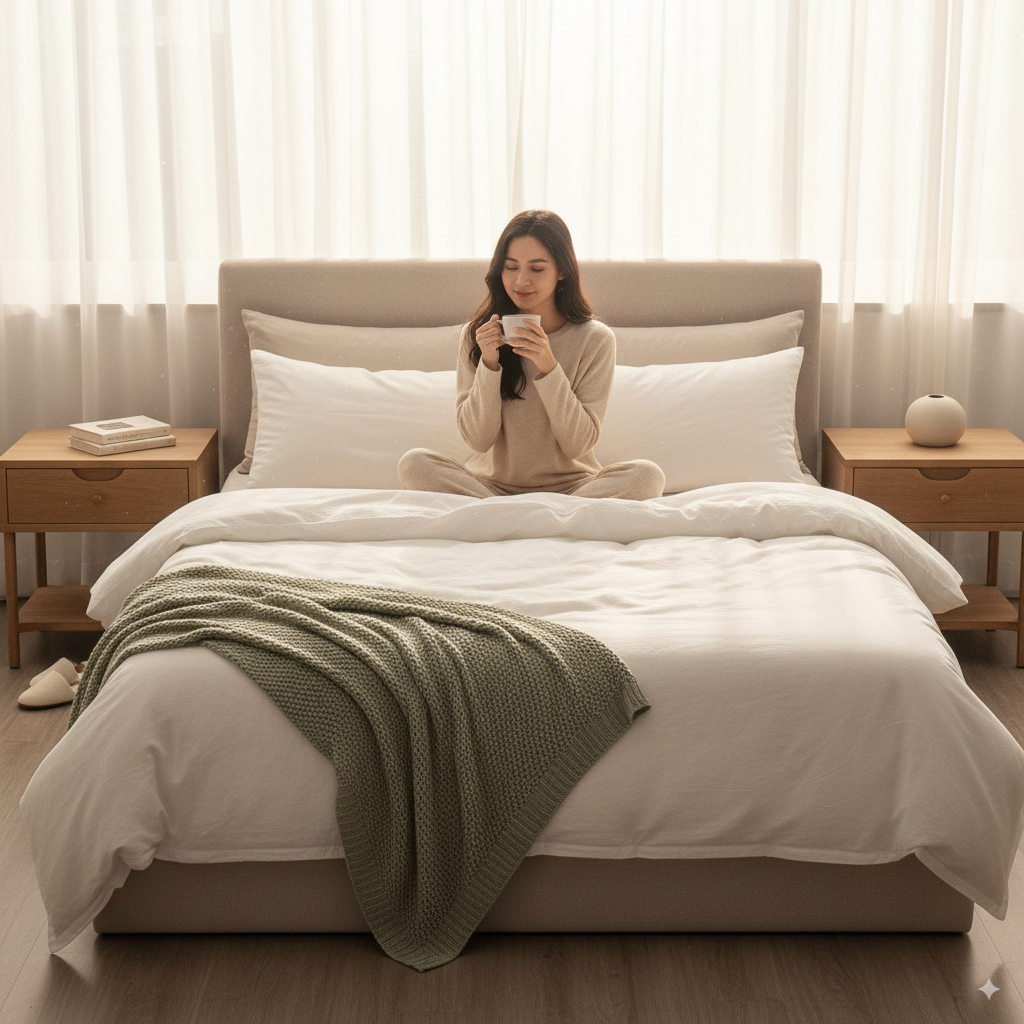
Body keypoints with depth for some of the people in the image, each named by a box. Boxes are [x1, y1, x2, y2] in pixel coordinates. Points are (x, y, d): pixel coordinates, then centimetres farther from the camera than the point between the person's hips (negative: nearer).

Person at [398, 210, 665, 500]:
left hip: (569, 485, 0)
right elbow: (478, 439, -4)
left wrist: (548, 367, -19)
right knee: (413, 463, -25)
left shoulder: (596, 339, -2)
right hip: (493, 484, 1)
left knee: (647, 475, -27)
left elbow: (579, 444, -8)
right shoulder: (476, 335, 1)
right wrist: (489, 364, -16)